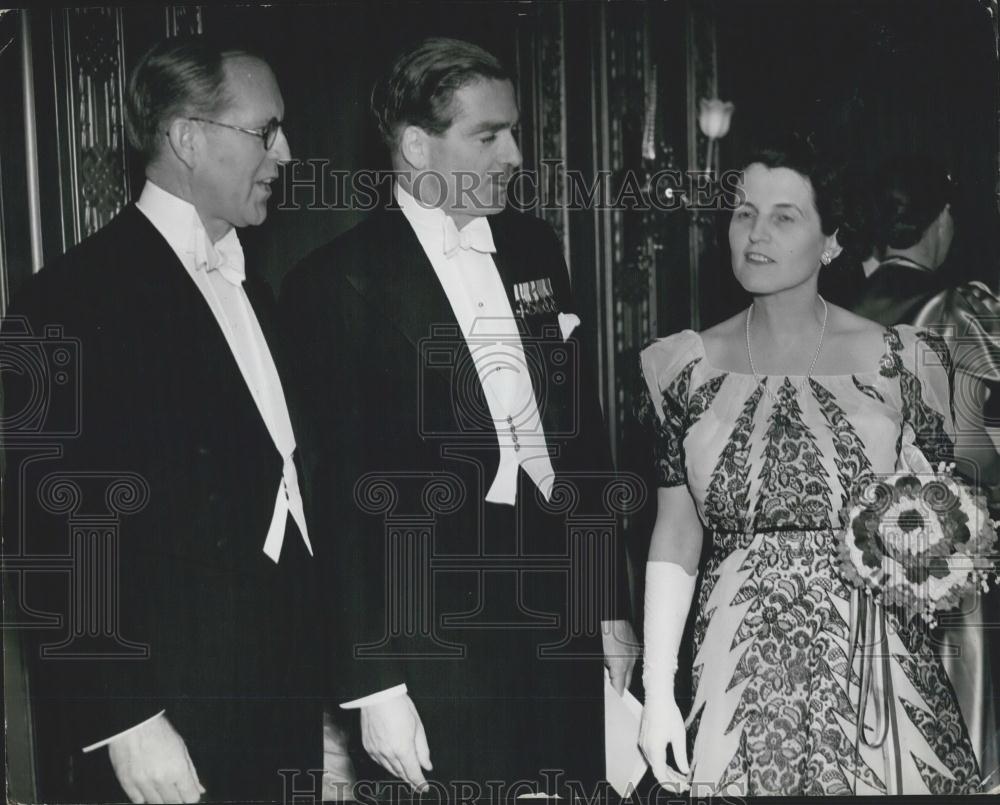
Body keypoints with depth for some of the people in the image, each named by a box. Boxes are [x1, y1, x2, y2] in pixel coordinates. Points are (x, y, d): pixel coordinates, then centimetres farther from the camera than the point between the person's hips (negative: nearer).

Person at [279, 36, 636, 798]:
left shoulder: (535, 247, 9)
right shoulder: (338, 283, -8)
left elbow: (584, 426, 14)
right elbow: (336, 494, -10)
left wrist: (611, 601, 12)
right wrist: (374, 683, -12)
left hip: (563, 623, 5)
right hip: (434, 645, -5)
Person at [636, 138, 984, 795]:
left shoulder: (903, 361, -1)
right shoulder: (685, 367, 3)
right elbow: (677, 531, 3)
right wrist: (658, 693, -3)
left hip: (879, 662, -1)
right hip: (739, 673, 1)